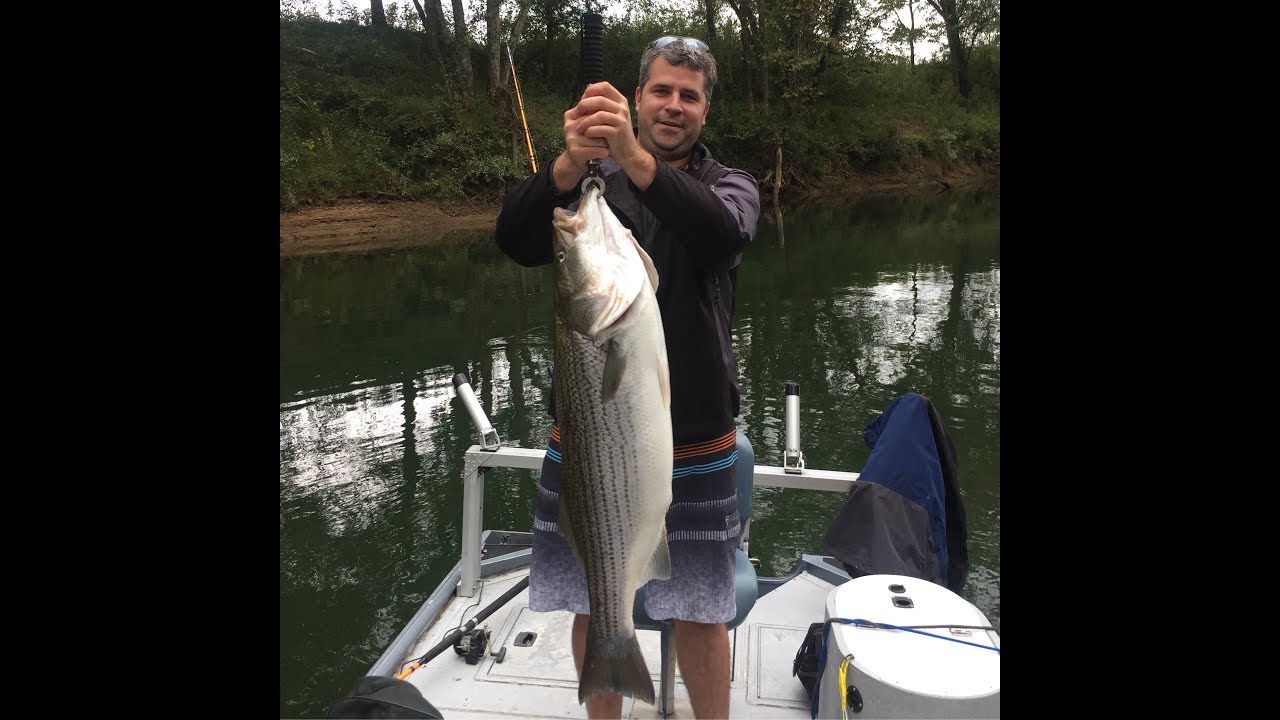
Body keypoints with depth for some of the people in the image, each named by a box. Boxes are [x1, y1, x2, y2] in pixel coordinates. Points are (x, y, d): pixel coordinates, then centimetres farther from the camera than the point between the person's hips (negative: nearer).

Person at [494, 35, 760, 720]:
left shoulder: (729, 186, 4)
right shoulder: (590, 180, 4)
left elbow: (721, 235, -22)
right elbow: (516, 243, -15)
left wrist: (635, 158, -37)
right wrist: (569, 163, -34)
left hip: (692, 444, -1)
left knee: (700, 613, 7)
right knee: (593, 607, 13)